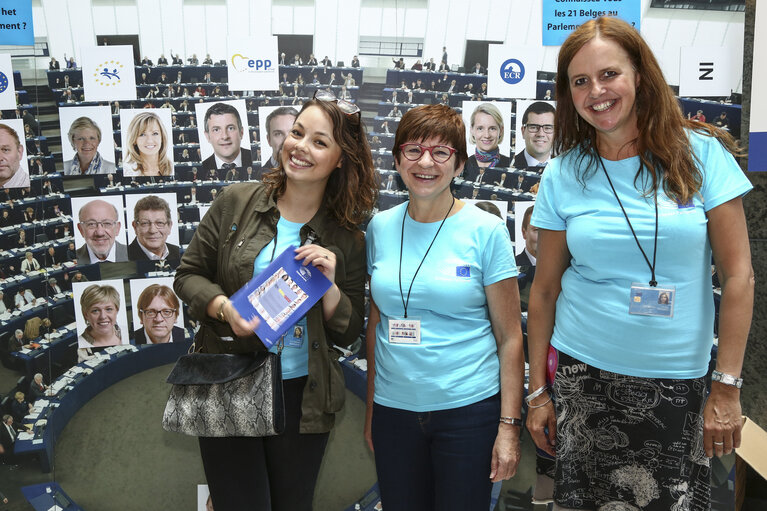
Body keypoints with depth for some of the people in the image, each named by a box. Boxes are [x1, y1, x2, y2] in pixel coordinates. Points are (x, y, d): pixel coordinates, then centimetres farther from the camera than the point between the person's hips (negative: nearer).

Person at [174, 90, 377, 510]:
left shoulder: (346, 239, -1)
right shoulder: (235, 202, -3)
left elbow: (348, 334, 1)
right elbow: (189, 275, 2)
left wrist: (329, 286, -17)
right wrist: (224, 307, -17)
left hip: (302, 397, 1)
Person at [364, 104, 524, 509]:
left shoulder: (486, 230, -8)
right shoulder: (380, 228, 3)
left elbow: (510, 337, -6)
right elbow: (376, 323, 10)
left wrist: (509, 426, -9)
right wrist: (371, 407, 11)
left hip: (469, 408, -3)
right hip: (393, 408, 3)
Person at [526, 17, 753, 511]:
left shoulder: (702, 153, -4)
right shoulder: (563, 174, 0)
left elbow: (738, 274, -4)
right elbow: (545, 289, 3)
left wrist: (727, 386, -7)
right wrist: (537, 391, 3)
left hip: (679, 382, 0)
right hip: (582, 377, 1)